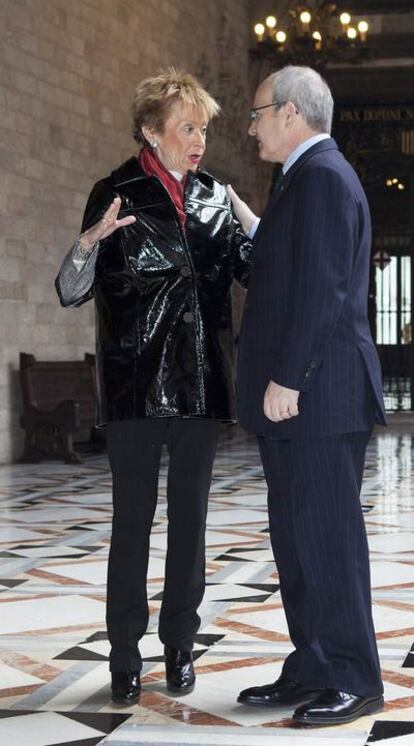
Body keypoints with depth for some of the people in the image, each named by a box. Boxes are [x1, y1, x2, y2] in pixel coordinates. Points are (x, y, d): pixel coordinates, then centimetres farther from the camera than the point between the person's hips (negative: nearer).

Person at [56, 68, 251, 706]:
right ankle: (125, 655, 8)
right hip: (135, 383, -4)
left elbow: (249, 266, 15)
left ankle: (180, 646, 18)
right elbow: (71, 292, -5)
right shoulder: (117, 193, -3)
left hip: (199, 382, 4)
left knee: (190, 515, 8)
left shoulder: (214, 196, 9)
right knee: (133, 517, 0)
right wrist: (89, 243, -26)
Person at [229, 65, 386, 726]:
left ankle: (354, 681, 4)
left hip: (317, 396, -10)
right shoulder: (308, 176, 20)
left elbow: (321, 288, -20)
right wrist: (246, 221, 21)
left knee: (326, 535, -5)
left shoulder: (322, 175, -12)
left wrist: (286, 379, -21)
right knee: (295, 537, 12)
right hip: (294, 397, 10)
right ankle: (312, 671, 20)